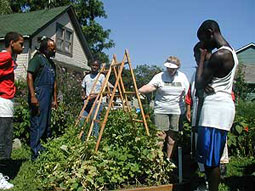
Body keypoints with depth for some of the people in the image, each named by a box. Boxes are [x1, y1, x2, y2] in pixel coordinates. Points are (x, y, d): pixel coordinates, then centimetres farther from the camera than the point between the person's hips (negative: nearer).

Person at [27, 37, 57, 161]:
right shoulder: (38, 58, -4)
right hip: (39, 95, -9)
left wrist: (55, 99, 19)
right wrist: (33, 96, -20)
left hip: (48, 97, 9)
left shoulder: (52, 63, 20)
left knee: (47, 125, 14)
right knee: (37, 124, -6)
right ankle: (36, 154, 2)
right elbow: (29, 76, -13)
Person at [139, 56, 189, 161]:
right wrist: (138, 90, -34)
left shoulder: (182, 77, 6)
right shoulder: (159, 77, -3)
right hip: (161, 110, -2)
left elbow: (187, 94, 11)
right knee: (161, 135, -6)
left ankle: (168, 159, 23)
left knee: (172, 136, 7)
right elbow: (149, 86, -16)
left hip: (177, 111, 2)